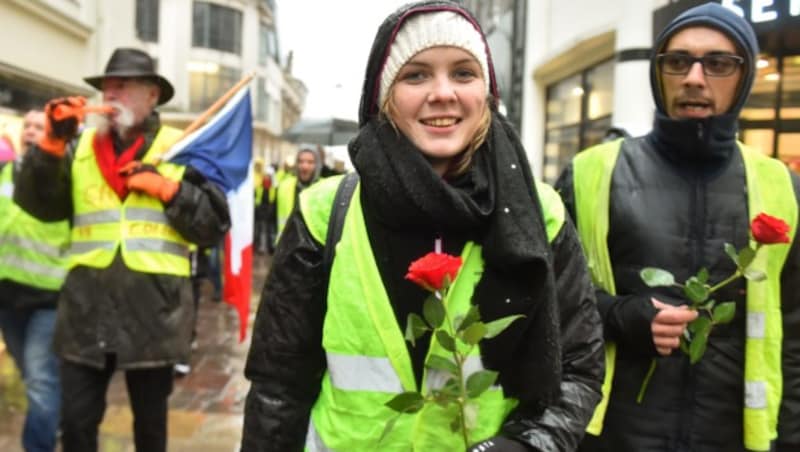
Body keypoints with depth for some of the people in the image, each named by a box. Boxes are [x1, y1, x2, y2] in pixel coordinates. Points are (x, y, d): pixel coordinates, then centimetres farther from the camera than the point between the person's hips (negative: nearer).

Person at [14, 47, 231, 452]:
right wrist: (52, 144, -12)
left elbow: (215, 225, -3)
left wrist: (167, 189, -13)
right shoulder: (80, 147, 8)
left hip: (154, 310, -2)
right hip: (86, 307, 2)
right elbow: (38, 205, -3)